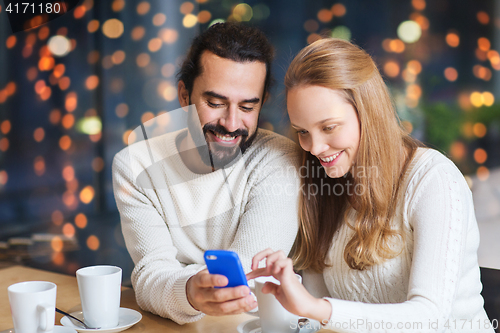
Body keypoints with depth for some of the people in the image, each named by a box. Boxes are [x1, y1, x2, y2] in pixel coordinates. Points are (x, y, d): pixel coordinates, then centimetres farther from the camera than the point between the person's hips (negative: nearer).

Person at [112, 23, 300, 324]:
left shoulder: (279, 161, -13)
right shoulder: (134, 166, -6)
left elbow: (246, 274, -18)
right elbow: (151, 274, -17)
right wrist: (189, 293, -36)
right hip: (165, 326, 1)